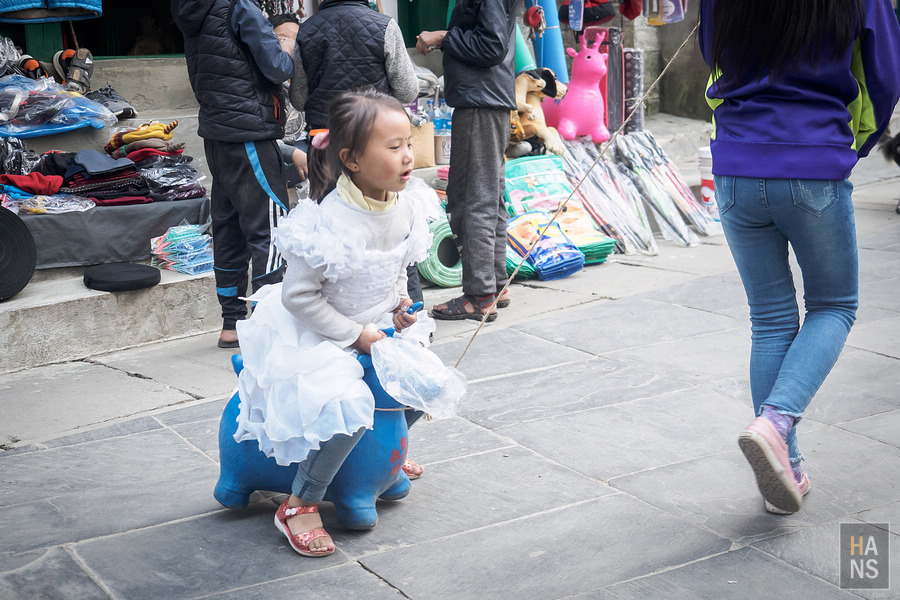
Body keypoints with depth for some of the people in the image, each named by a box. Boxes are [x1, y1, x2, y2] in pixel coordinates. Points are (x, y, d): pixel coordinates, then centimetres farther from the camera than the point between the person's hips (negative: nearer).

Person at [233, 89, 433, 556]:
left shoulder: (402, 209, -5)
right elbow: (299, 297, -22)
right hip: (314, 336, -8)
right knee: (348, 408, -28)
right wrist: (356, 335, -19)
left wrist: (399, 303, -2)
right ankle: (299, 505, -9)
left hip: (374, 328, 8)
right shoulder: (330, 223, -29)